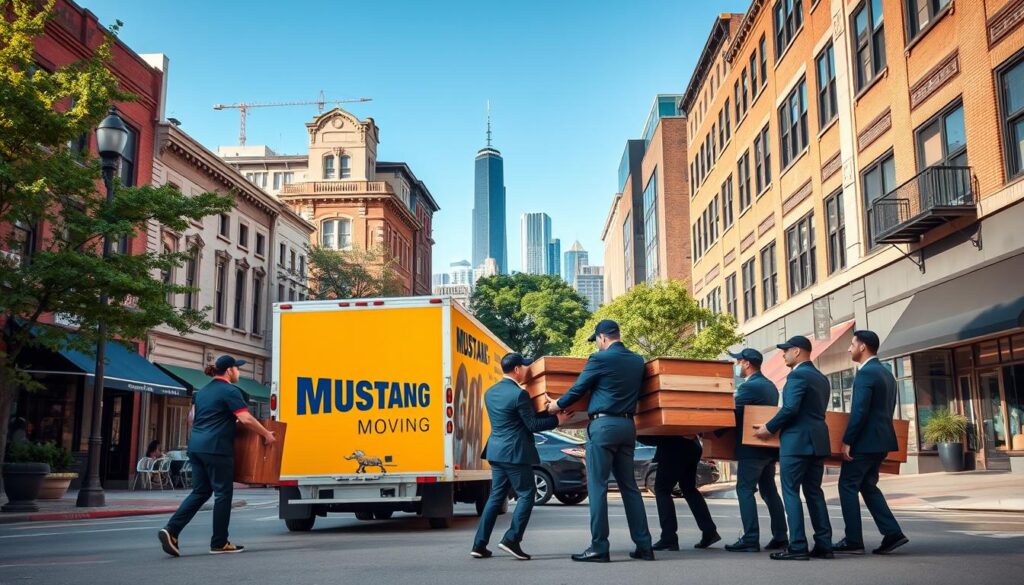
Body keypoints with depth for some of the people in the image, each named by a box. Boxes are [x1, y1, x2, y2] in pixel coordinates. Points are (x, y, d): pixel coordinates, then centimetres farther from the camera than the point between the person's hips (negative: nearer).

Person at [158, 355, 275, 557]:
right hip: (216, 448, -8)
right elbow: (246, 419, -17)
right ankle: (219, 543, 7)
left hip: (196, 446, 8)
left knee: (200, 491, 13)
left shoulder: (203, 391, 18)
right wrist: (267, 434, -6)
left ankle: (171, 530, 0)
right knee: (223, 493, 2)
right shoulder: (229, 391, -8)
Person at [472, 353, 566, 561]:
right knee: (526, 495, 2)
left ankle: (479, 545, 11)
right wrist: (556, 419, -2)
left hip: (496, 451, 8)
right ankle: (511, 540, -5)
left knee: (496, 497, 13)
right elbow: (533, 425, -13)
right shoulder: (519, 394, -15)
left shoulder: (490, 393, 11)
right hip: (515, 453, -8)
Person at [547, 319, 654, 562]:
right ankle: (644, 546, 12)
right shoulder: (637, 361, 11)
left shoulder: (600, 359, -7)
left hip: (603, 425, -6)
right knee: (629, 486, 12)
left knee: (597, 486, -2)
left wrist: (558, 405, 18)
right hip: (628, 426, 7)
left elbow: (578, 389, 1)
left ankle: (599, 548, -2)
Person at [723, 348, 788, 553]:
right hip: (770, 446, 9)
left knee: (745, 490, -6)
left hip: (752, 447, -9)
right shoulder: (771, 386, 14)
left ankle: (750, 539, -10)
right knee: (769, 490, 14)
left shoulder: (748, 387, -15)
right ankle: (780, 536, 15)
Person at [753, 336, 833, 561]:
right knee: (814, 492, 12)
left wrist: (769, 428, -9)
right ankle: (824, 545, 12)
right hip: (818, 442, 9)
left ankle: (797, 547, -7)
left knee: (791, 492, -5)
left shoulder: (797, 375, -11)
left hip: (796, 441, -9)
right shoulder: (821, 378, 17)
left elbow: (790, 408, -21)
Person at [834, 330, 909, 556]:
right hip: (882, 439, 9)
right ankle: (892, 533, 8)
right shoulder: (887, 374, 15)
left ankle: (853, 541, 1)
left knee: (848, 486, -1)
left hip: (865, 441, -9)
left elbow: (859, 411, -21)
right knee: (868, 486, 15)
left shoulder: (865, 373, -15)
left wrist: (847, 441, -18)